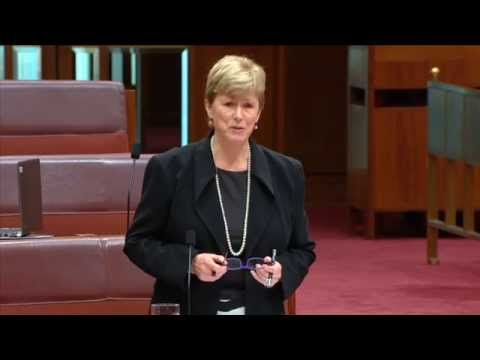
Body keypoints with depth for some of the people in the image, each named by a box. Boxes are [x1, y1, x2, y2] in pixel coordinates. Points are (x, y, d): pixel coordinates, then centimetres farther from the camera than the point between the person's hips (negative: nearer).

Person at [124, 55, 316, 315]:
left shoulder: (286, 173, 3)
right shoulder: (170, 168, -4)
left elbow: (303, 250, 10)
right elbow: (138, 241, 0)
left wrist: (281, 271, -11)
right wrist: (190, 262, -15)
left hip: (259, 309, 2)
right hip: (187, 308, -2)